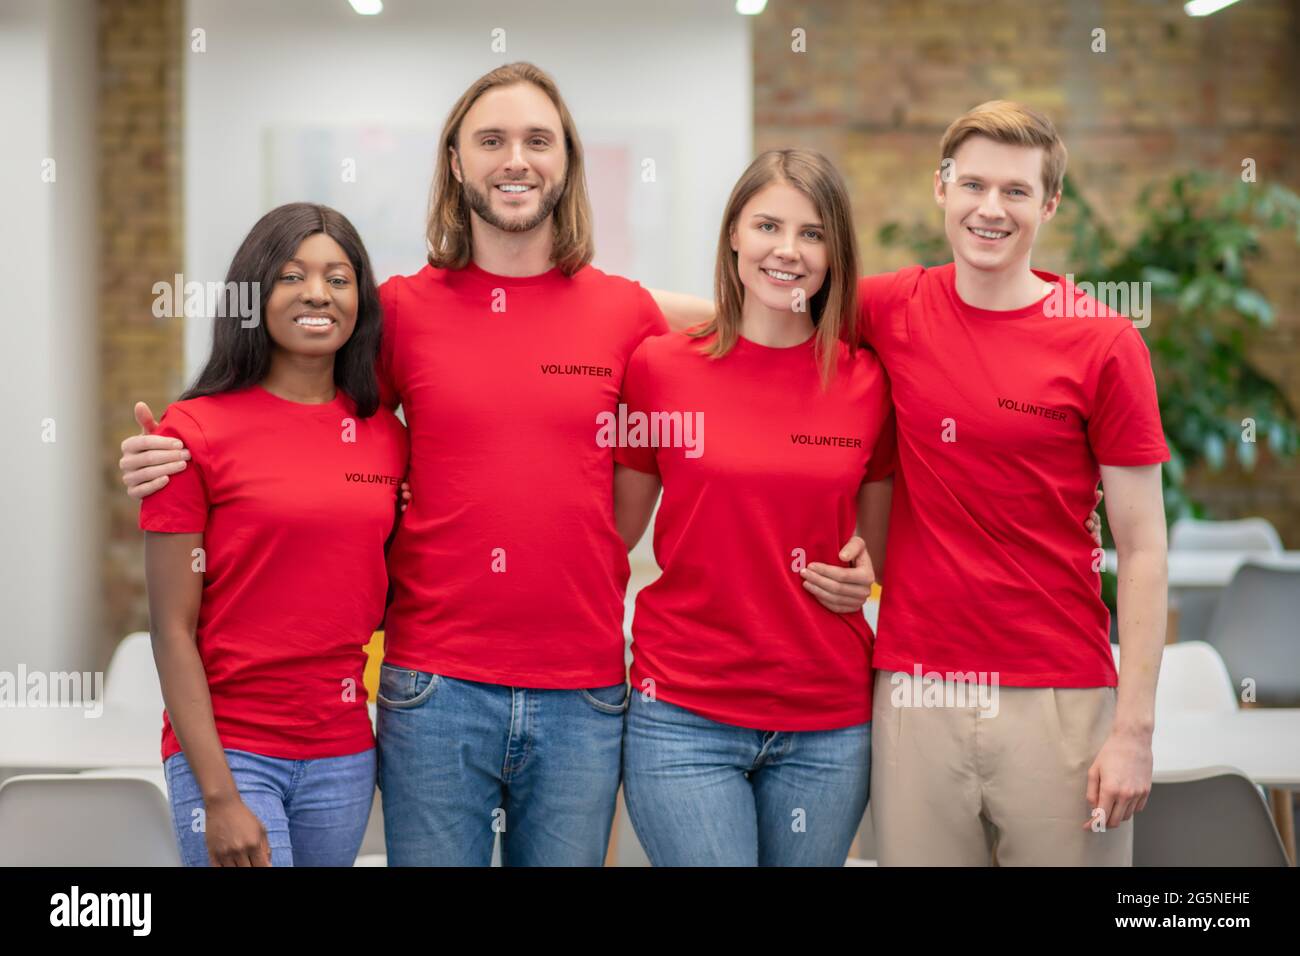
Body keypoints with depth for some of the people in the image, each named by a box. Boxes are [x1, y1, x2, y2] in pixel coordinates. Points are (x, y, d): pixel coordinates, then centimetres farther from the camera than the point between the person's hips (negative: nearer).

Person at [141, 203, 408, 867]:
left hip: (343, 755, 5)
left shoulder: (385, 436, 6)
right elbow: (173, 629, -9)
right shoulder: (197, 431, -7)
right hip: (227, 751, -4)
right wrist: (220, 798, -14)